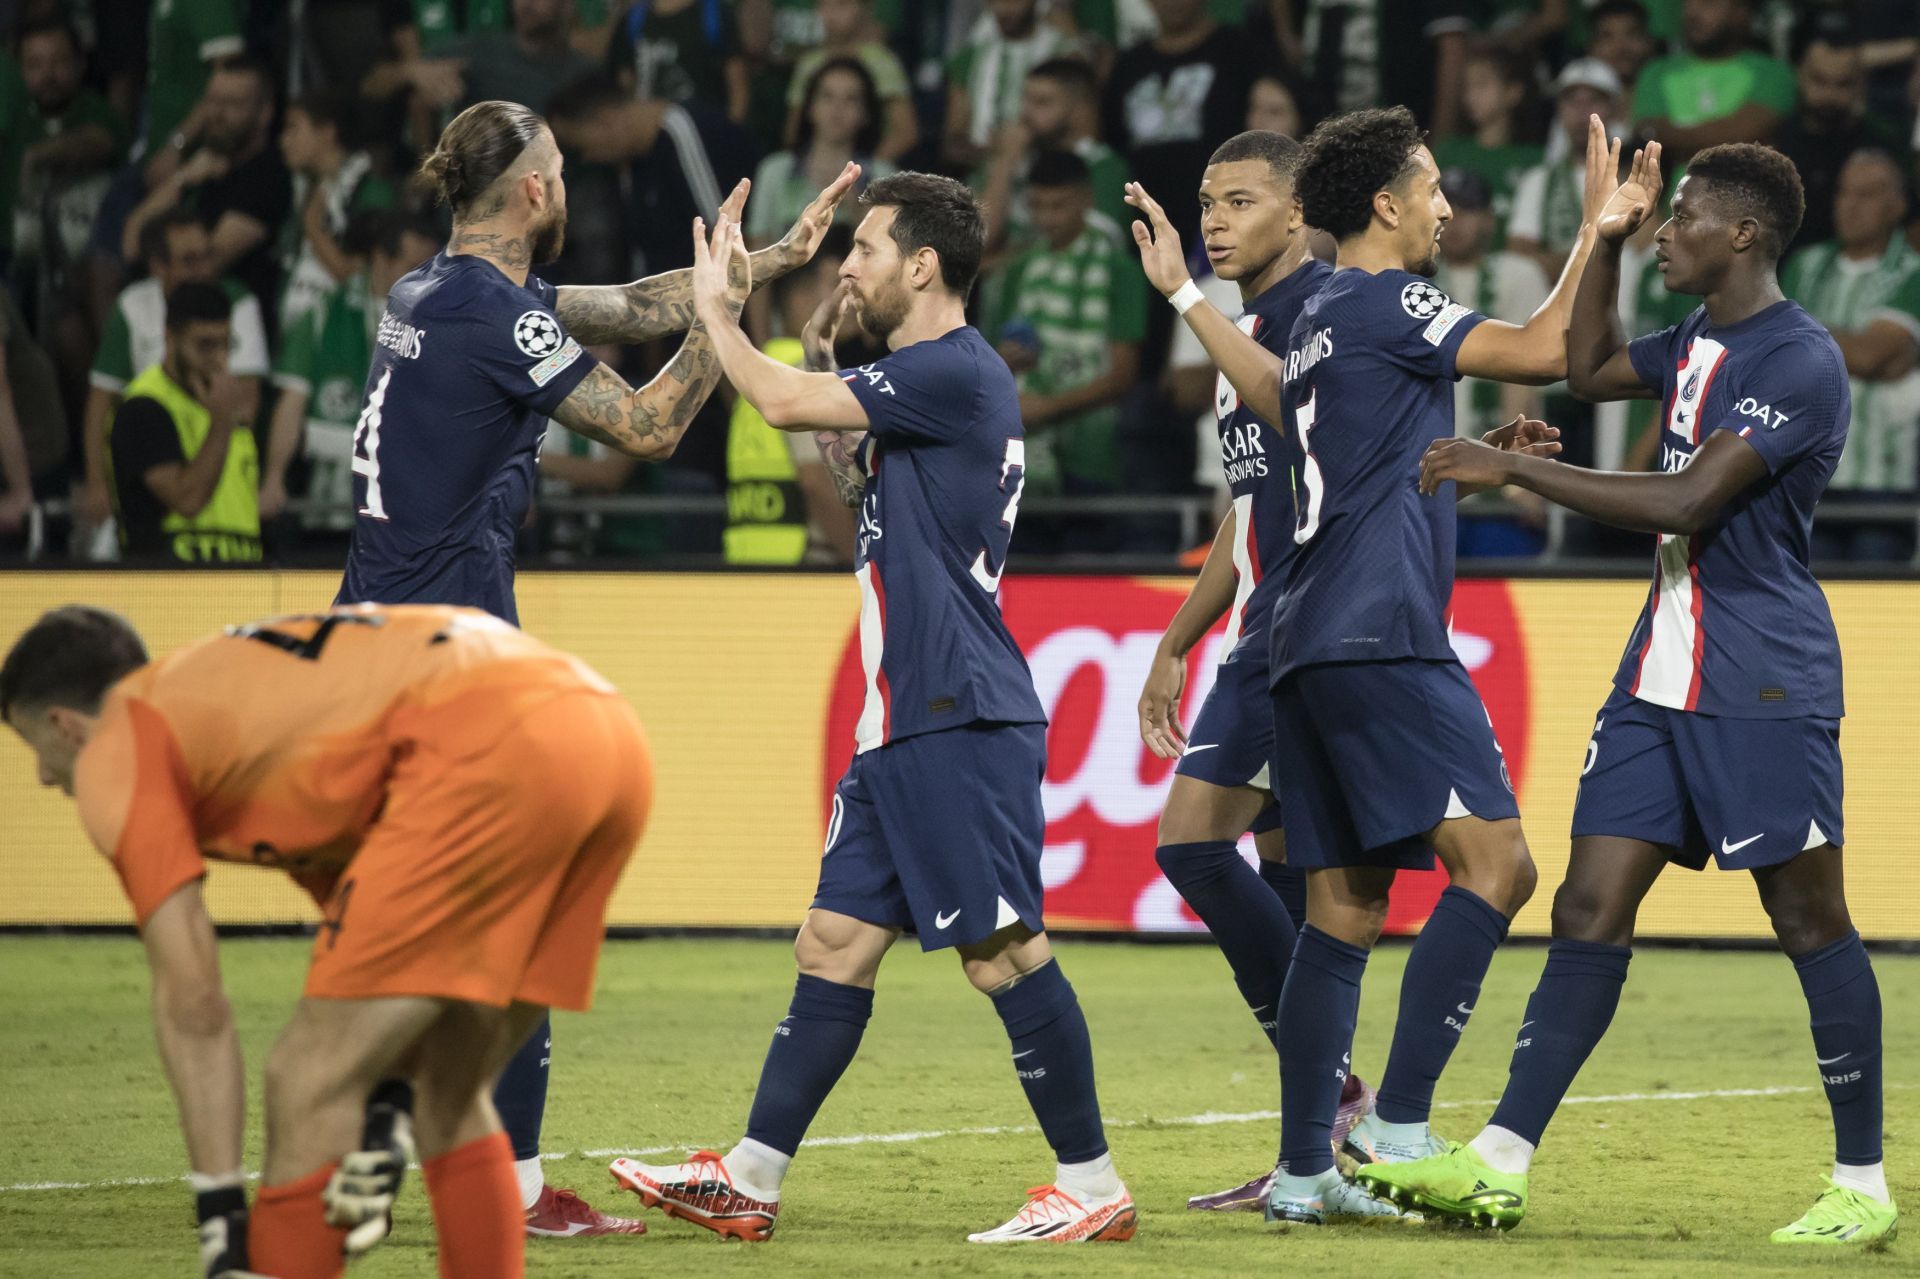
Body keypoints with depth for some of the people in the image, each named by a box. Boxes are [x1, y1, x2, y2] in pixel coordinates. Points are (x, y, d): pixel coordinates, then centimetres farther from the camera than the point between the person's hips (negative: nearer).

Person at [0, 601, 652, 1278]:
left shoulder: (114, 752, 12)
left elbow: (191, 1005, 7)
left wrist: (219, 1208, 10)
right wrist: (385, 1108, 22)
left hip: (490, 757, -9)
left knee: (307, 1084, 0)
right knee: (450, 1100, 21)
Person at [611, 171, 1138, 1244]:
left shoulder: (954, 370, -13)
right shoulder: (925, 378, 18)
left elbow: (782, 404, -14)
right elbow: (856, 480, 34)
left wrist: (716, 309, 3)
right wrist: (822, 349, 22)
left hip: (960, 716, -10)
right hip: (905, 720, 10)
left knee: (1004, 947, -8)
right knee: (837, 940, 9)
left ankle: (1093, 1186, -4)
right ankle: (750, 1182, 11)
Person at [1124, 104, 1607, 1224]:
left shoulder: (1319, 323, 21)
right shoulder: (1387, 304, -5)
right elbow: (1545, 351, -10)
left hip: (1309, 647, 10)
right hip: (1379, 637, -10)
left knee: (1345, 911, 9)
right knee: (1496, 865, -14)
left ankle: (1304, 1171, 6)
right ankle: (1400, 1122, -22)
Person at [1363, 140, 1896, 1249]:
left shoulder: (1800, 360, -15)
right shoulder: (1697, 345, 14)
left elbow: (1686, 503, -23)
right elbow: (1590, 370, 34)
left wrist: (1514, 471, -19)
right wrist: (1608, 237, 20)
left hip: (1764, 691, -9)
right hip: (1664, 677, 9)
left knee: (1811, 920, -2)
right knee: (1591, 909, 2)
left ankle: (1864, 1187, 6)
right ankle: (1502, 1165, 0)